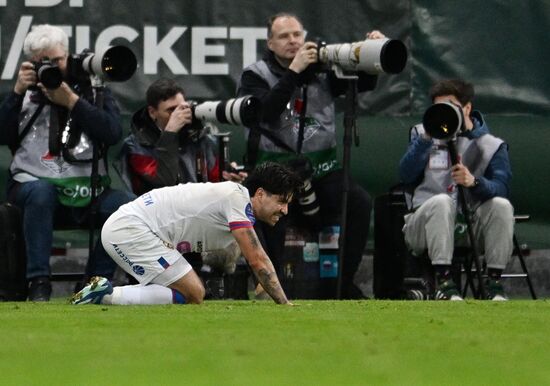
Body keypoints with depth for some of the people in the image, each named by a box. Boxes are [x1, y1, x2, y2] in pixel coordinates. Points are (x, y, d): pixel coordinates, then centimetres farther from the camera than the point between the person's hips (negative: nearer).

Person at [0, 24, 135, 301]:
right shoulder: (26, 93, 15)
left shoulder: (91, 89, 13)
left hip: (86, 189, 1)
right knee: (40, 192, -38)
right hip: (33, 182, -1)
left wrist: (72, 102, -9)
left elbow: (112, 133, -4)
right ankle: (38, 282, -30)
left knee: (128, 205, -27)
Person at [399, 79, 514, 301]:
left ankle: (494, 283, -24)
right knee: (441, 201, -33)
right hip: (424, 223, -1)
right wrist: (427, 139, -13)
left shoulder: (491, 145, 9)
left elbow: (501, 188, -9)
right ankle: (444, 282, -38)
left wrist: (474, 182, -29)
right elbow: (406, 176, -4)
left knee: (501, 205, -25)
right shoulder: (422, 135, 14)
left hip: (470, 228, 1)